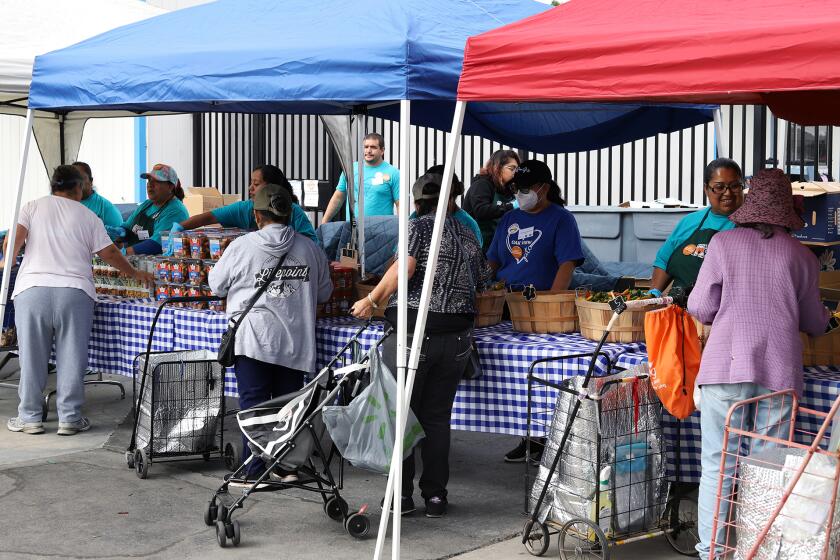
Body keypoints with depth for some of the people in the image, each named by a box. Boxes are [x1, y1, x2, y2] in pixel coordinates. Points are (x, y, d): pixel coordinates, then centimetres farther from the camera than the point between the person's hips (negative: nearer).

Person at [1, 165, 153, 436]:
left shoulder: (31, 207, 12)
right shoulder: (88, 216, 12)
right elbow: (109, 253, 11)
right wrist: (135, 273, 23)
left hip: (32, 289, 1)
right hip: (74, 292, 0)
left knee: (32, 357, 7)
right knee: (71, 357, 5)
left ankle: (29, 417, 12)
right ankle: (69, 418, 7)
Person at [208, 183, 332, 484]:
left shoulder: (242, 247, -5)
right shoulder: (310, 248, 4)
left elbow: (216, 284, 9)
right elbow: (324, 292, 15)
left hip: (254, 339, -3)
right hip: (295, 340, 3)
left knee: (254, 403, -1)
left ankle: (256, 471, -2)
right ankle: (288, 467, 17)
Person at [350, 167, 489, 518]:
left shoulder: (419, 226, -2)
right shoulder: (468, 235, 14)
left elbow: (405, 267, -17)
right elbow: (480, 281, 18)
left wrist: (372, 300, -9)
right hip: (456, 337, 5)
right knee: (437, 417, 12)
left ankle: (402, 494, 9)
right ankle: (435, 496, 15)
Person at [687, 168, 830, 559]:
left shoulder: (723, 243, 0)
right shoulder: (801, 256, 5)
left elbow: (700, 309, 1)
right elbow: (815, 324, 14)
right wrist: (825, 317, 37)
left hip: (726, 366, -1)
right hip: (779, 370, 1)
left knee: (718, 463, 6)